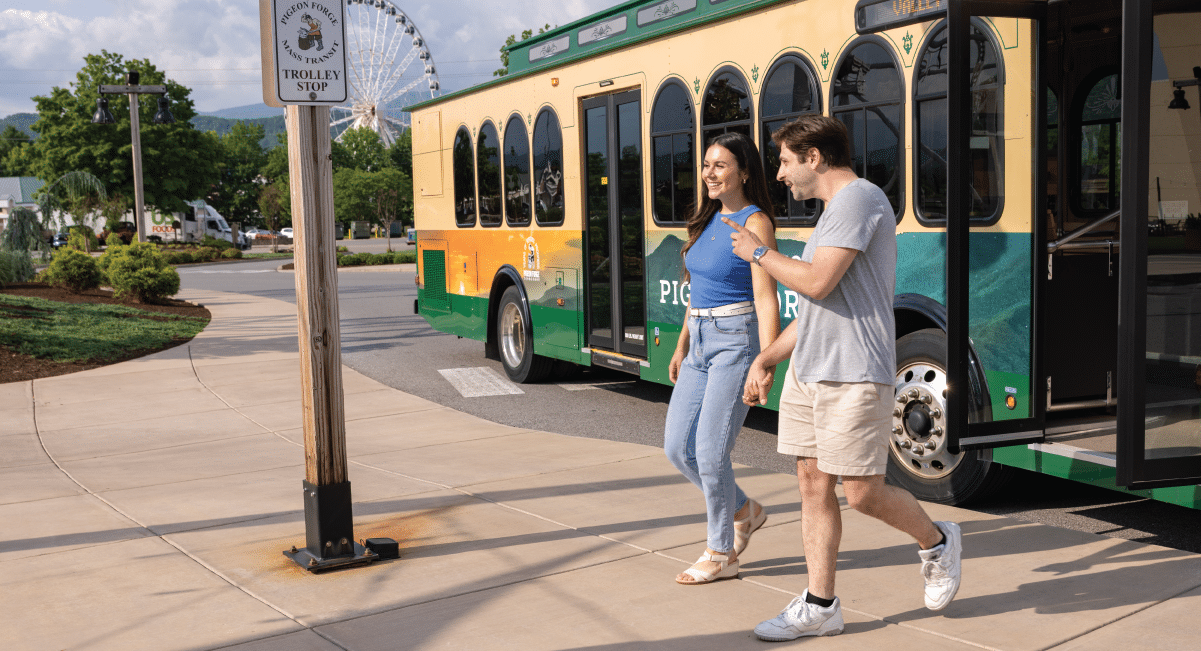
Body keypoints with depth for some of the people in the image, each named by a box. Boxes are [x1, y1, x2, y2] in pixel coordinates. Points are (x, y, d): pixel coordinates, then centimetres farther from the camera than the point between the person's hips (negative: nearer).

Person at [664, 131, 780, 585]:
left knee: (711, 453, -6)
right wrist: (682, 346, 22)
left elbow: (765, 297, -18)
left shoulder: (755, 223, -11)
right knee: (677, 448, 7)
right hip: (701, 343, 8)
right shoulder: (709, 221, 13)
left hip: (736, 342, -8)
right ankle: (743, 512, 29)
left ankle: (721, 556, 12)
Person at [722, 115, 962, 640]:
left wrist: (760, 253, -6)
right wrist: (764, 361, 20)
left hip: (854, 376, -9)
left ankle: (937, 543, 23)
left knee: (862, 493, -5)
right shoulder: (831, 214, 20)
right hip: (807, 372, 9)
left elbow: (817, 284, -20)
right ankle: (819, 606, 13)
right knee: (813, 483, 7)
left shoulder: (859, 197, -11)